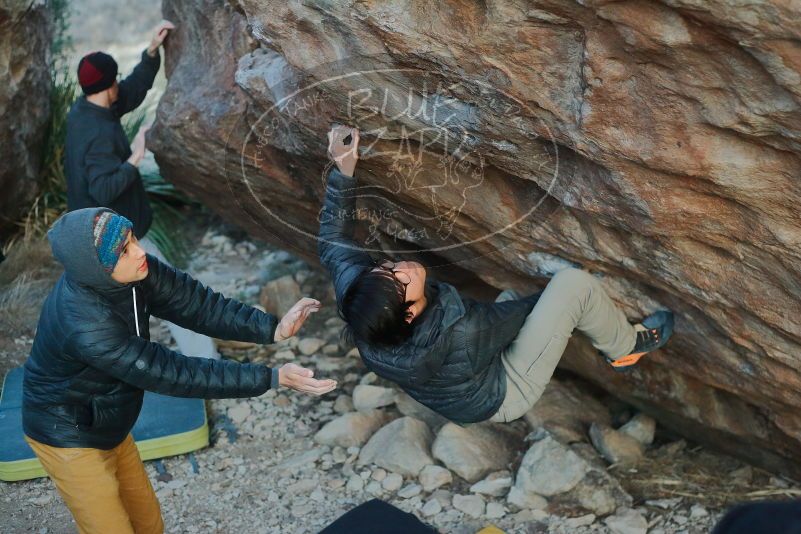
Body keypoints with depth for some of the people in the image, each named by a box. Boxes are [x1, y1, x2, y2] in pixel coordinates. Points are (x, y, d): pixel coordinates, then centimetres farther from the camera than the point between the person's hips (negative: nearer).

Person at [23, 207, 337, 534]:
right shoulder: (85, 326, -38)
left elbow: (195, 303, -14)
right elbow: (172, 374, -35)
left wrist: (273, 329, -28)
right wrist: (273, 378, -35)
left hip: (110, 428, 7)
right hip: (69, 437, -7)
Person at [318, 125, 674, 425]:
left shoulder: (356, 291, -28)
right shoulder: (458, 338, -42)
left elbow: (332, 242, -8)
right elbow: (505, 319, -20)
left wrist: (343, 169, -9)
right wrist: (547, 301, 1)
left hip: (471, 387, 7)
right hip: (505, 394, -7)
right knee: (573, 284, -16)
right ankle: (629, 346, 14)